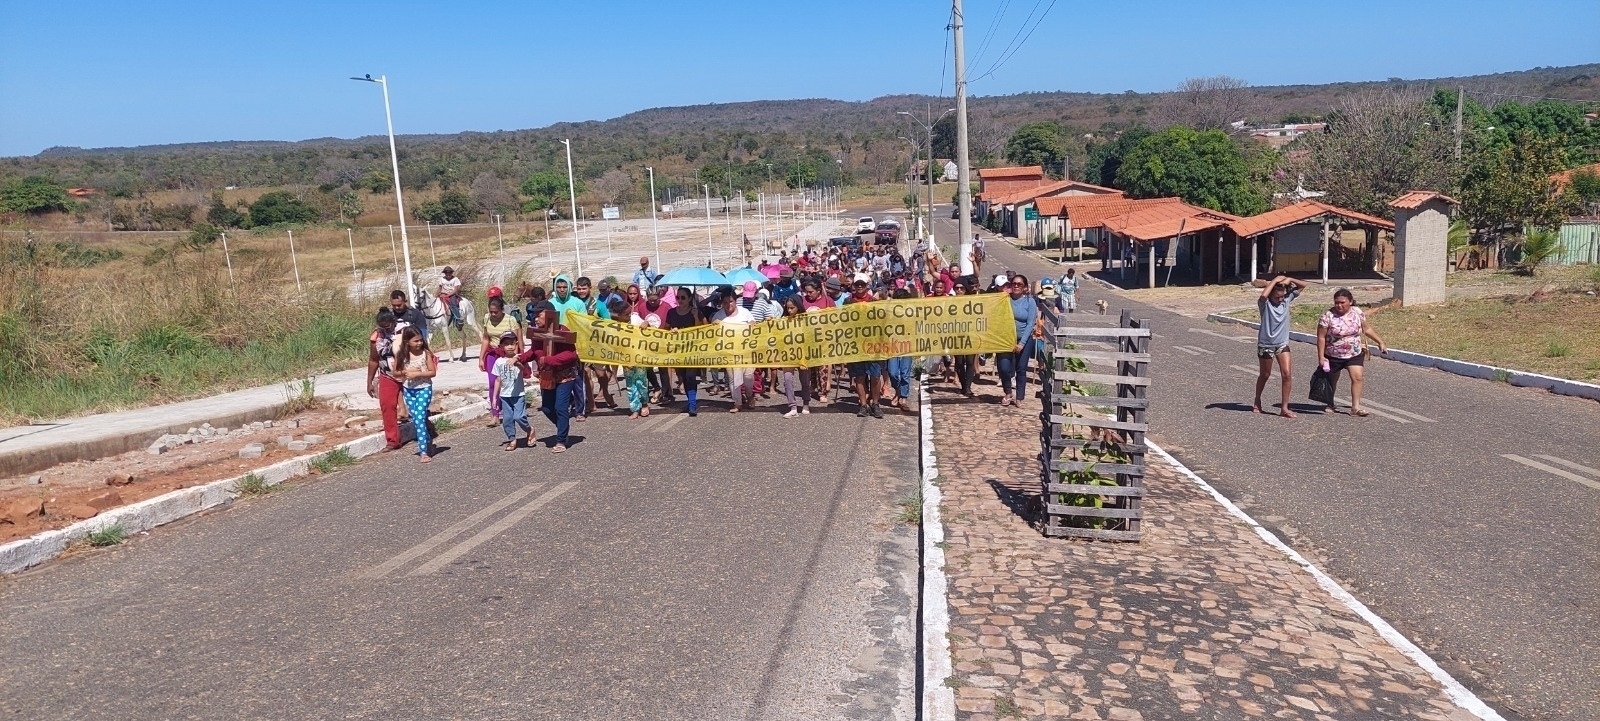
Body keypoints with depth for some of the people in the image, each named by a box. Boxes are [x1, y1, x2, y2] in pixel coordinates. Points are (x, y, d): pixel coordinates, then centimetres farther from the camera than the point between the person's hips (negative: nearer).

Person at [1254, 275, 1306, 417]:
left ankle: (1284, 408, -4)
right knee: (1265, 375, 13)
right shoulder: (1265, 304, -15)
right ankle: (1257, 400, 36)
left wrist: (1289, 280, -14)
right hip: (1265, 345, -4)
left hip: (1283, 344, 4)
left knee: (1287, 374, -9)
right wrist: (1275, 280, -28)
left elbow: (1302, 286, 4)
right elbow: (1263, 295, -39)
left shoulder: (1287, 299, -1)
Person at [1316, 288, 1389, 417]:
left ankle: (1355, 407, -9)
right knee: (1332, 380, 12)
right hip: (1333, 356, -2)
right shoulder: (1328, 315, -17)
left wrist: (1380, 342, 10)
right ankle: (1330, 404, 33)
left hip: (1355, 354, 2)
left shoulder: (1358, 313, -5)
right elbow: (1321, 337, -15)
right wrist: (1321, 357, -17)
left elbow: (1367, 329, 10)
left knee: (1358, 377, -12)